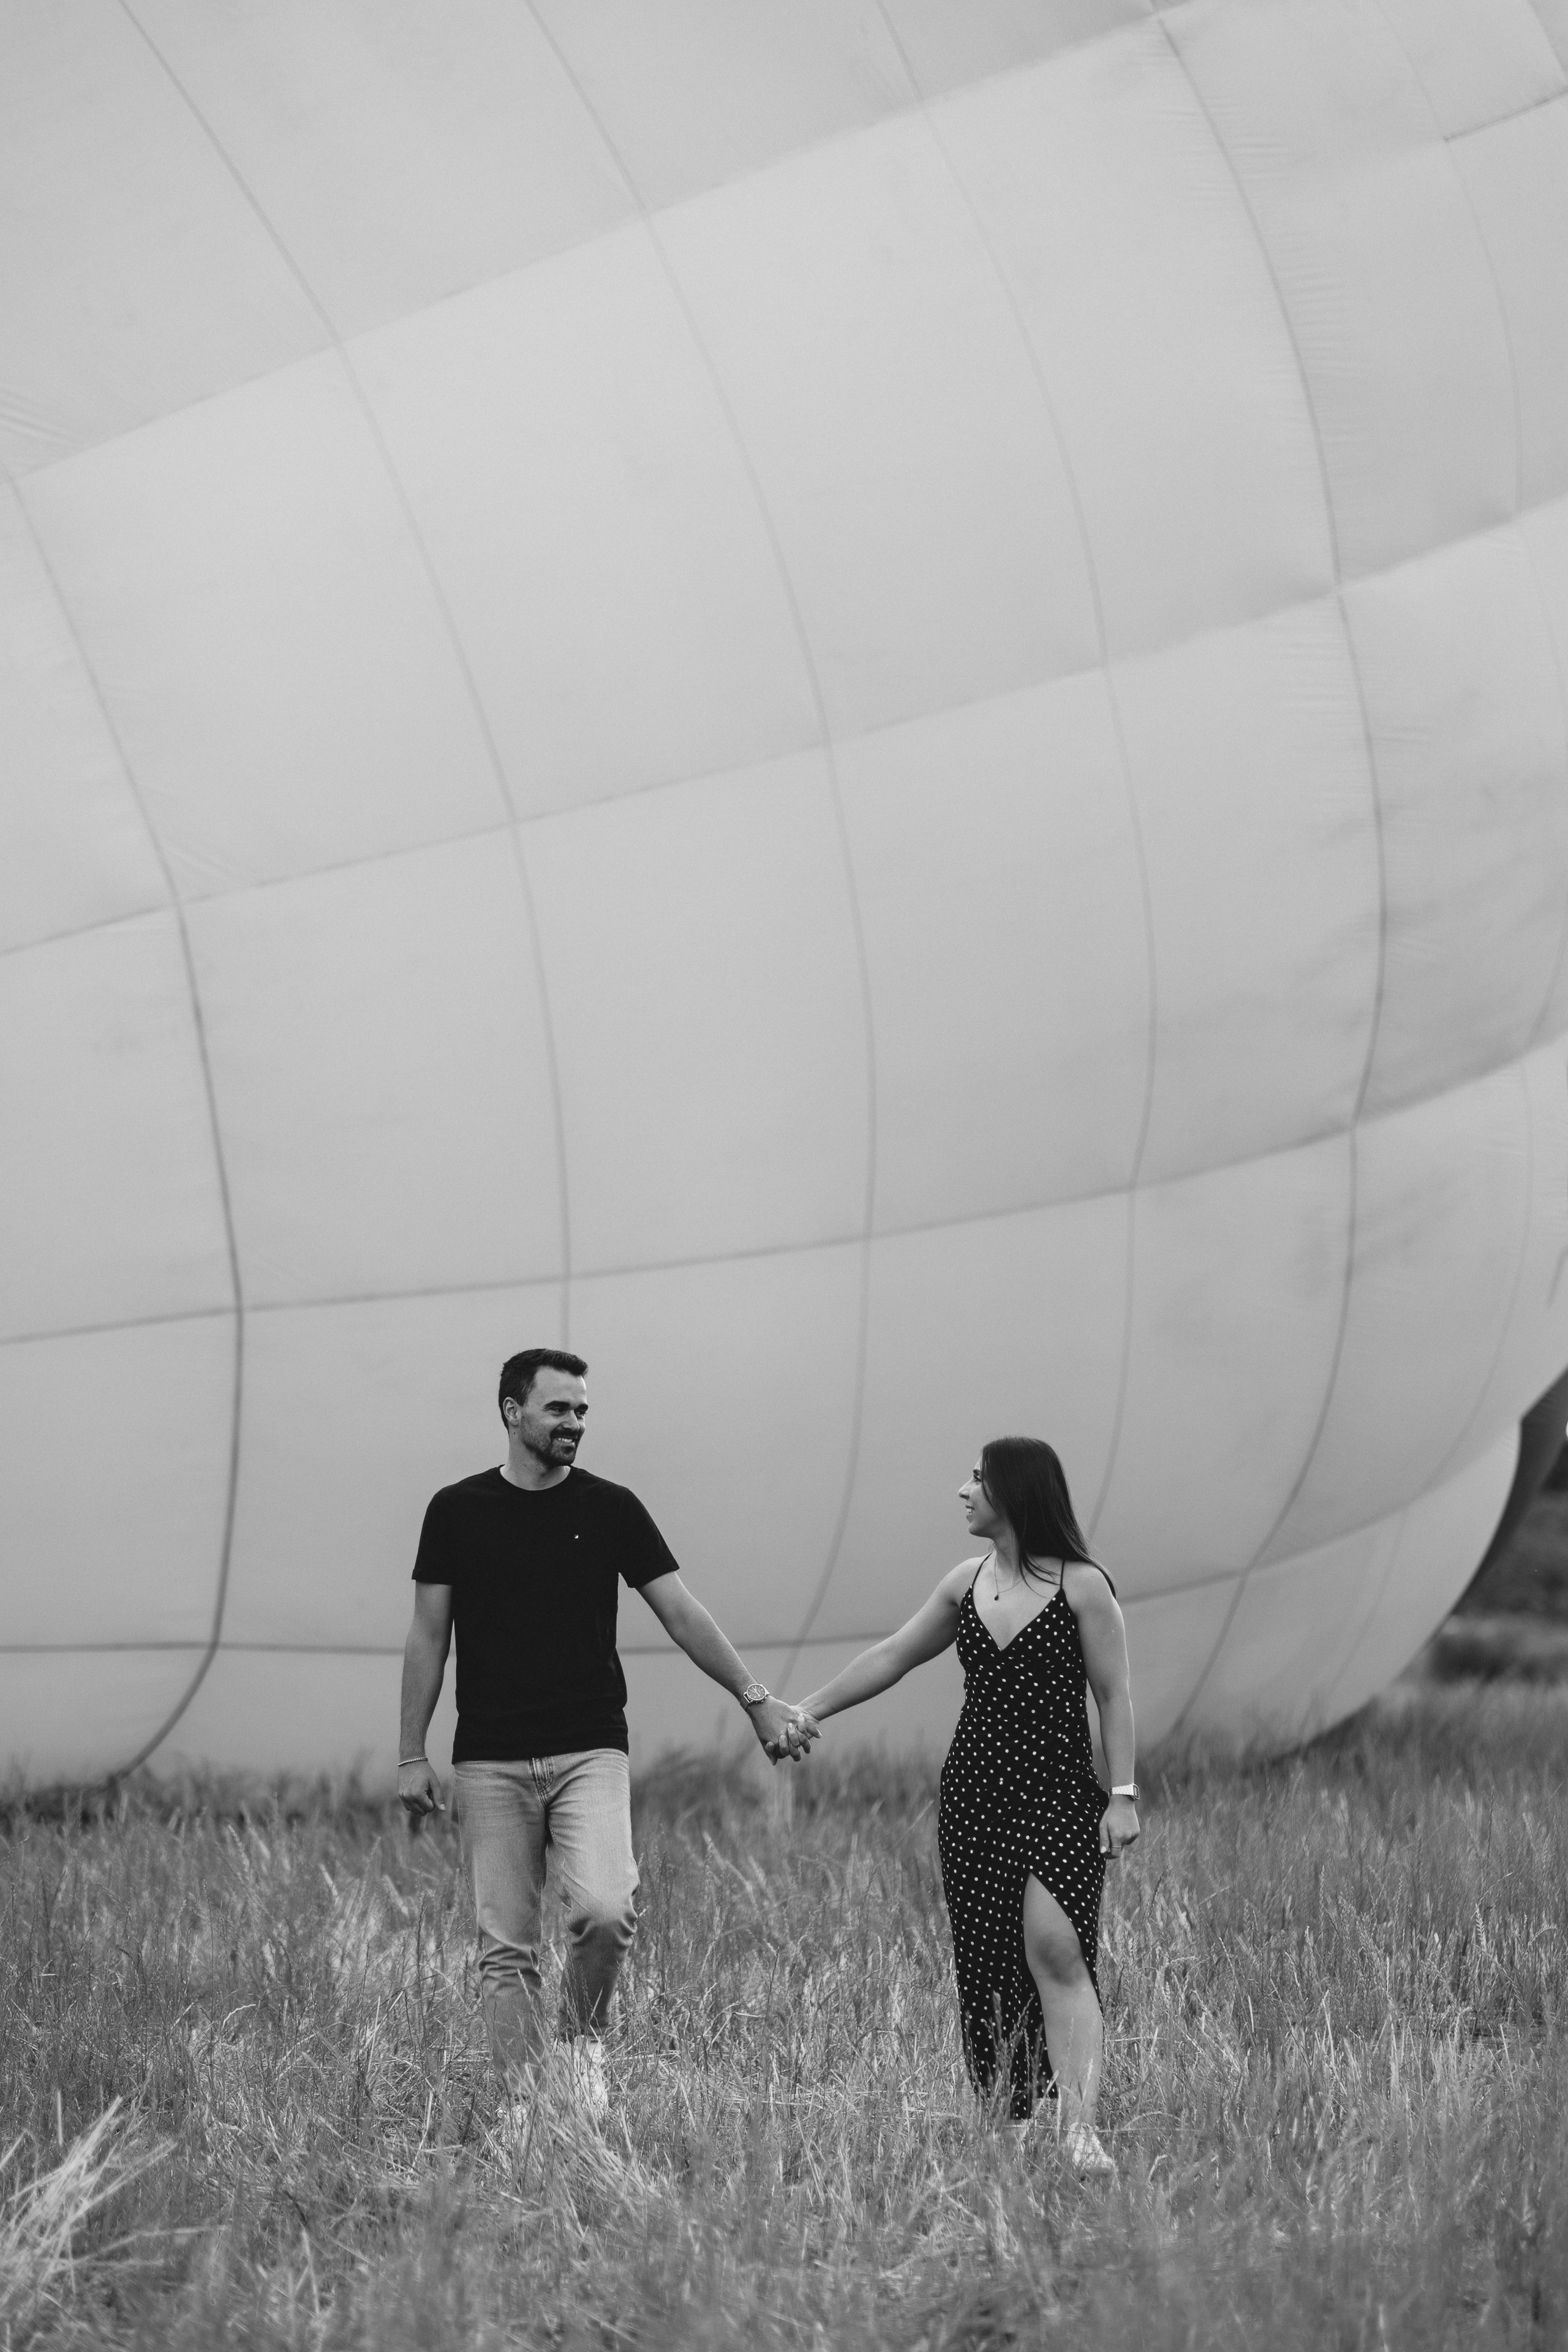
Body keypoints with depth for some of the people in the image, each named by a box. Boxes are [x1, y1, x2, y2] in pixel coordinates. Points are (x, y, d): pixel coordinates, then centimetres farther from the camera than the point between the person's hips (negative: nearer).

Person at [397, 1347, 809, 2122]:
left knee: (605, 1911, -20)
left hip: (590, 1752, 0)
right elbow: (428, 1637, 7)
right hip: (490, 1761, 1)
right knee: (505, 1945, -1)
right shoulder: (457, 1511, 4)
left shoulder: (610, 1508, 4)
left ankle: (582, 2039, 5)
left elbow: (680, 1612, 5)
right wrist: (411, 1756, 3)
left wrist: (755, 1697, -2)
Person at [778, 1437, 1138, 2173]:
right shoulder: (966, 1582, 10)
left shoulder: (1082, 1586, -5)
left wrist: (1123, 1794, -9)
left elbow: (1113, 1695, -4)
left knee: (1055, 1948, -20)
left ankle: (1079, 2125, -26)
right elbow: (892, 1656, 18)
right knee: (985, 1965, 3)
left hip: (1058, 1794, -5)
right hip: (973, 1793, 6)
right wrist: (811, 1708, 15)